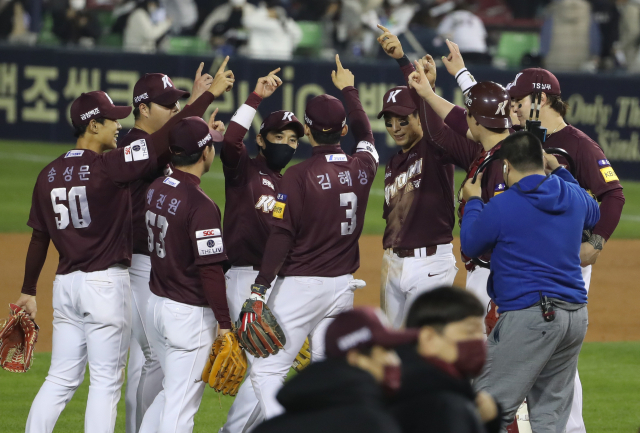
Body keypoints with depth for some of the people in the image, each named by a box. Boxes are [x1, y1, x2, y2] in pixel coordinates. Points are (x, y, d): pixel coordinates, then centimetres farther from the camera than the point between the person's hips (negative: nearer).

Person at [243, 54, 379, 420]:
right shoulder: (361, 168, 4)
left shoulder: (299, 176, -12)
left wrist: (261, 287, -13)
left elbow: (282, 235, -15)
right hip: (344, 286, 6)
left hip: (301, 286, -6)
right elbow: (366, 134, 28)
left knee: (267, 370, -3)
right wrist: (349, 90, 43)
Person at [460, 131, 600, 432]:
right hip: (576, 315, 7)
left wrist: (472, 202, 24)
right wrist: (559, 171, 39)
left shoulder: (501, 206, -9)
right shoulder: (574, 198, 9)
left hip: (529, 314, -7)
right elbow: (593, 214, 34)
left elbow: (470, 244, 8)